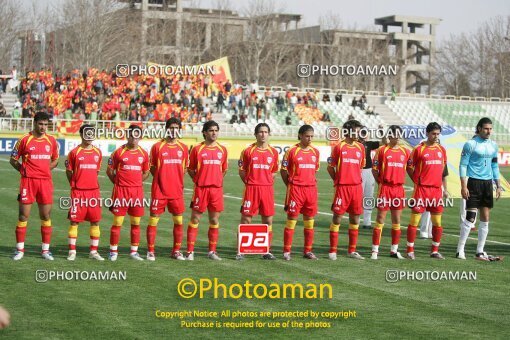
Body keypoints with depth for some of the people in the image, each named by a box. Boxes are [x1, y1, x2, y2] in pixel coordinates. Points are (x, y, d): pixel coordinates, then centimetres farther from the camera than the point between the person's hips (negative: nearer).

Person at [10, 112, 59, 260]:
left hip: (45, 181, 3)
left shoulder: (52, 141, 7)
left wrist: (45, 169, 3)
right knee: (23, 215, -1)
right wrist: (24, 170, -6)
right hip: (28, 181, -3)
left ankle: (45, 250, 13)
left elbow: (55, 160, 19)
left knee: (46, 216, 5)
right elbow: (13, 160, 5)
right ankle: (20, 250, 6)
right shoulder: (24, 140, -2)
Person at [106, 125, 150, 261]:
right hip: (121, 191, -3)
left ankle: (134, 251, 15)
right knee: (117, 222, -2)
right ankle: (113, 251, 5)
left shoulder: (143, 154, 7)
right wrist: (118, 183, 3)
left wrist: (136, 182, 8)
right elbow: (109, 170, 5)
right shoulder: (119, 152, -1)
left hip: (137, 191, 3)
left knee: (136, 223, 6)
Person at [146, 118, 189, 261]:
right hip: (159, 190, -3)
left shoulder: (183, 148, 7)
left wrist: (178, 181, 6)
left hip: (177, 191, 3)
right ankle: (150, 251, 6)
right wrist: (162, 179, -4)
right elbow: (152, 168, 2)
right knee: (153, 220, -1)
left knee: (178, 221, 6)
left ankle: (176, 251, 17)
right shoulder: (157, 147, -3)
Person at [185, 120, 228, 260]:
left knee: (215, 220, 6)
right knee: (195, 219, 0)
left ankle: (212, 251, 15)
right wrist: (198, 180, -3)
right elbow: (190, 169, 4)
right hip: (201, 188, -3)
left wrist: (217, 180, 9)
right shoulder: (197, 149, -1)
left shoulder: (222, 150, 8)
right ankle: (190, 251, 3)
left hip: (217, 188, 3)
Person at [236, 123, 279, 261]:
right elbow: (241, 171, 4)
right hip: (251, 188, -3)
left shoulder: (273, 152, 7)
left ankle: (267, 251, 12)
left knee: (268, 220, 4)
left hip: (267, 189, 3)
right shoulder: (248, 151, -1)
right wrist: (248, 182, -3)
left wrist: (268, 182, 4)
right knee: (246, 219, -2)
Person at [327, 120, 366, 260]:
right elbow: (330, 167, 2)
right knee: (337, 218, -2)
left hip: (357, 187, 5)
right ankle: (332, 251, 3)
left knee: (355, 219, 7)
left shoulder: (360, 147, 9)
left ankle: (352, 250, 16)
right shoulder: (339, 147, -4)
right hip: (342, 187, -5)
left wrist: (357, 179, 13)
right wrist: (337, 180, 5)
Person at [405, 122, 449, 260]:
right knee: (415, 220, -4)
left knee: (437, 222, 7)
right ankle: (410, 250, 2)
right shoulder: (419, 149, -4)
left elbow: (444, 170, 16)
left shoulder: (442, 150, 11)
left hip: (437, 189, 5)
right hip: (421, 189, -5)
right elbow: (409, 167, 2)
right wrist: (417, 181, -3)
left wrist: (445, 189, 15)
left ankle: (435, 251, 17)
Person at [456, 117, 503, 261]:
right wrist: (463, 186, -15)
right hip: (474, 183, -6)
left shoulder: (493, 146, 12)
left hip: (487, 183, 6)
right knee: (471, 217, -10)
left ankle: (480, 252, 12)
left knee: (485, 218, 6)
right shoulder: (471, 144, -7)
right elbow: (463, 165, -8)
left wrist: (498, 186, 14)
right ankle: (460, 250, -1)